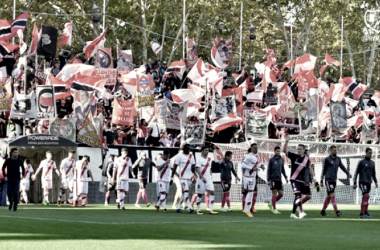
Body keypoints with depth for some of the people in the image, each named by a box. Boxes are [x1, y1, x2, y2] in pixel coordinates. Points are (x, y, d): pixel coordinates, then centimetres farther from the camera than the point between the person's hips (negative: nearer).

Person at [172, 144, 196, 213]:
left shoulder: (191, 156, 11)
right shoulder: (179, 156, -6)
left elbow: (193, 166, 15)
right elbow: (175, 167, -5)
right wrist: (172, 177, -6)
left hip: (189, 177, 6)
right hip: (183, 176, -6)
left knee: (184, 193, 9)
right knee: (186, 191, -14)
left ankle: (178, 207, 18)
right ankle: (189, 208, -20)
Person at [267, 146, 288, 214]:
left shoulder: (281, 159, 10)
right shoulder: (271, 160, -3)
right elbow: (269, 170, -2)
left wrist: (286, 177, 11)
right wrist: (268, 180, -8)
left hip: (279, 179, 5)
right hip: (273, 179, -5)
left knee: (281, 194, 1)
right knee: (274, 193, -5)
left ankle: (271, 204, 20)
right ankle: (274, 209, 0)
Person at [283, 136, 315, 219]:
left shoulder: (306, 159, 6)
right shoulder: (294, 156, -2)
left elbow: (310, 168, 17)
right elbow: (285, 150, -11)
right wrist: (286, 141, -25)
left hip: (302, 180, 4)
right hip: (294, 179, -4)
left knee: (297, 197, 10)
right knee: (298, 195, -20)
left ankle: (293, 213, 22)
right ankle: (301, 212, -32)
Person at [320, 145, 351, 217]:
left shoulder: (338, 159, 12)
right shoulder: (327, 159, -4)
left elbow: (342, 167, 9)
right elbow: (323, 170, 0)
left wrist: (348, 173, -8)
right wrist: (321, 181, 0)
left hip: (334, 180, 6)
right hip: (328, 180, -6)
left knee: (329, 196, 11)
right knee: (332, 195, -14)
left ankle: (323, 211, 22)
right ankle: (337, 211, -21)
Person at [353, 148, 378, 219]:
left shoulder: (372, 163, 14)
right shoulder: (361, 162, -3)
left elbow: (373, 173, 21)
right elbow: (356, 173, -1)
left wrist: (376, 182, 10)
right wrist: (355, 183, -5)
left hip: (368, 183, 6)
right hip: (362, 183, -6)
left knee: (365, 198, 6)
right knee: (367, 196, -18)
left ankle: (362, 213, 10)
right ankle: (365, 212, -17)